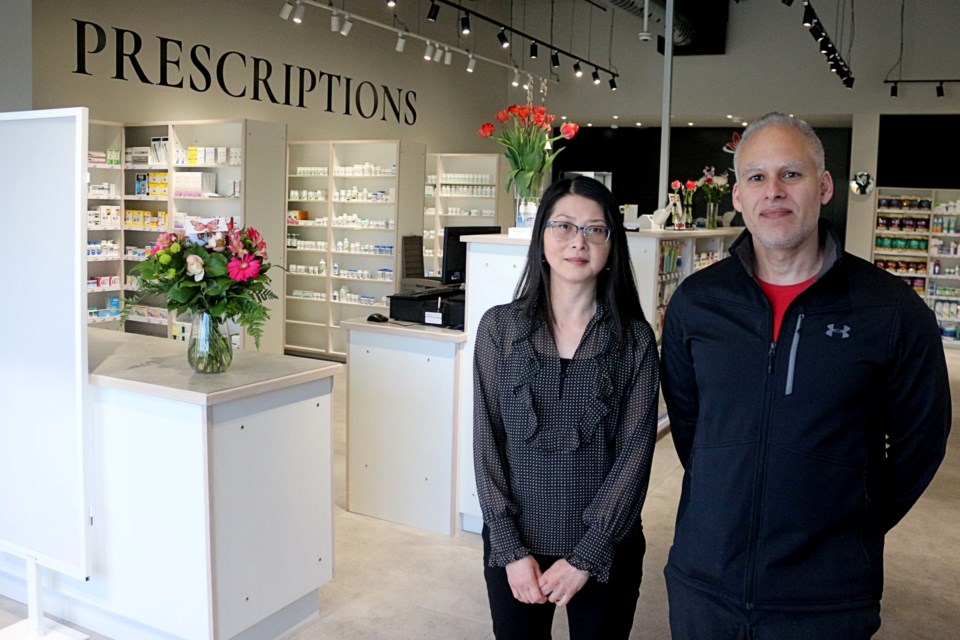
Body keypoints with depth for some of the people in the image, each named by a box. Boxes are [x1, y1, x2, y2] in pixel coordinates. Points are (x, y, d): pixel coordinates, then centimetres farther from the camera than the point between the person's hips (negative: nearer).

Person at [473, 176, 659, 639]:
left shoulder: (635, 340, -4)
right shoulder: (499, 327, -3)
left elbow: (635, 451, -7)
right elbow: (487, 440, -3)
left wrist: (587, 556, -12)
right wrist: (511, 548, -9)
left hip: (605, 552, 0)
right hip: (513, 547, 1)